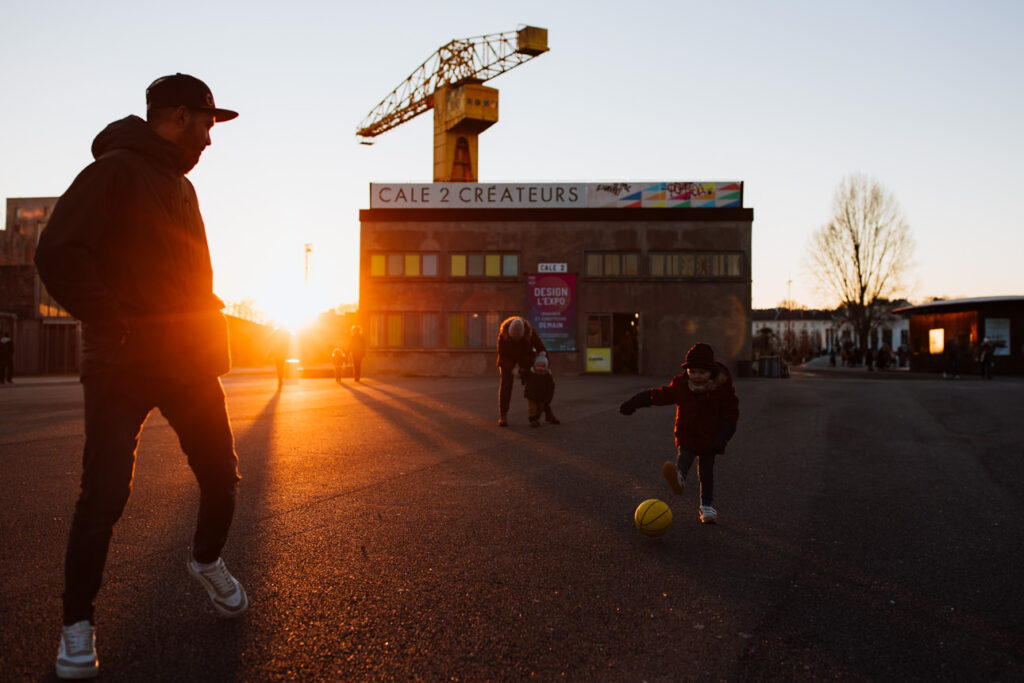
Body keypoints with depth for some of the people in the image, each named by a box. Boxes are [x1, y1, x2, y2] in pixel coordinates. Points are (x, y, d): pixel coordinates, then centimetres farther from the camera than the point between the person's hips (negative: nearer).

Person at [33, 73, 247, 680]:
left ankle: (208, 561, 38)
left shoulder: (182, 187, 19)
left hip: (189, 360, 7)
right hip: (123, 364, -7)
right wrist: (114, 324, -17)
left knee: (222, 475, 9)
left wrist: (210, 322, 11)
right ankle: (79, 623, 15)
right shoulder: (115, 170, -7)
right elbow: (58, 255, -16)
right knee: (104, 498, -5)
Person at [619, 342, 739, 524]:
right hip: (686, 434, 1)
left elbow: (731, 412, -5)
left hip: (709, 437, -1)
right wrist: (633, 403, -2)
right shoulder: (680, 384, -5)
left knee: (706, 471, 5)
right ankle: (679, 477, -56)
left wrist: (721, 439, -13)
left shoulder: (722, 387, -10)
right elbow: (660, 395, 3)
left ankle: (707, 505, 20)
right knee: (684, 455, -27)